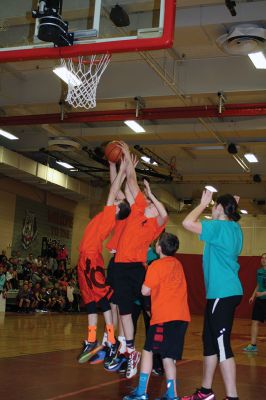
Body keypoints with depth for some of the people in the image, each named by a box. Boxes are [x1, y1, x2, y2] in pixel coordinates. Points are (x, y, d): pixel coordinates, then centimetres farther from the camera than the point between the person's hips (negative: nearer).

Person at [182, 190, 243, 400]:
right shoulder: (235, 228, 13)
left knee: (222, 344, -9)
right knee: (210, 340, 16)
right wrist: (233, 205, 25)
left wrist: (203, 203, -7)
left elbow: (188, 223, -21)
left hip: (222, 294, -10)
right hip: (225, 292, 10)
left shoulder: (219, 226, -13)